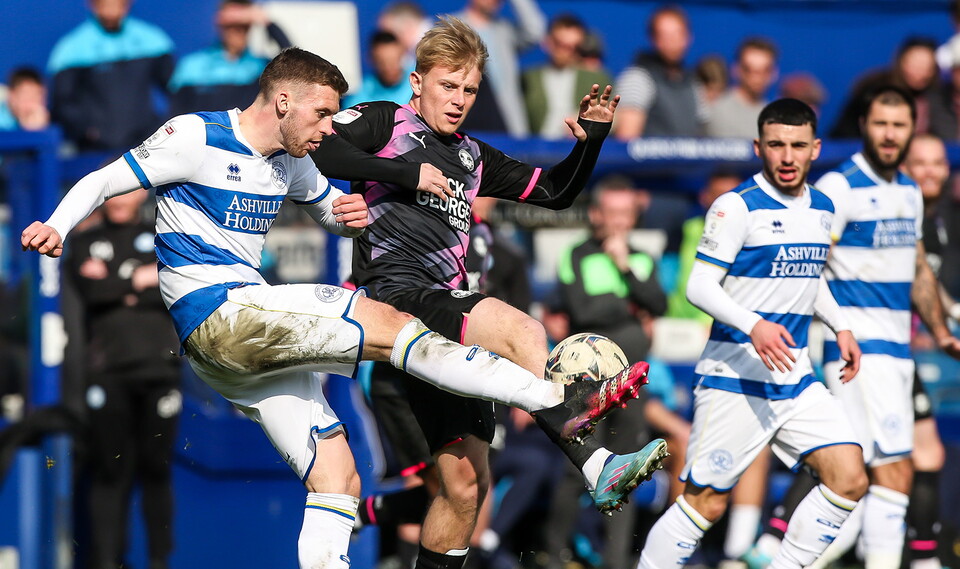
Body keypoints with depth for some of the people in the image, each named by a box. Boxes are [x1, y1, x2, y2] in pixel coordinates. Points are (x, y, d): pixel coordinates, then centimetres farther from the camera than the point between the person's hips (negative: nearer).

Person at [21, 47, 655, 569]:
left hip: (257, 335, 9)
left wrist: (349, 214, 6)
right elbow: (102, 182, -4)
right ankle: (557, 404, -20)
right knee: (388, 324, -18)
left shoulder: (290, 163, 16)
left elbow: (331, 205, 31)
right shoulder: (195, 138, -6)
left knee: (338, 481, 0)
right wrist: (56, 229, -23)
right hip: (216, 314, -9)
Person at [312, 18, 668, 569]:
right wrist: (402, 172, -11)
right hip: (397, 293, -8)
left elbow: (555, 192, 28)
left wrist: (591, 141, 10)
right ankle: (596, 466, -41)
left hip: (450, 313, 8)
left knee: (466, 482, 3)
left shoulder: (472, 156, 26)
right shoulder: (385, 122, 7)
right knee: (522, 330, -30)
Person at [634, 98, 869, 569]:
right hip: (735, 376, -6)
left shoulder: (822, 208, 11)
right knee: (706, 501, -5)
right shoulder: (737, 207, -11)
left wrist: (840, 327, 13)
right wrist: (753, 326, -29)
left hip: (797, 379, 6)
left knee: (849, 479, -6)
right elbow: (699, 287, -15)